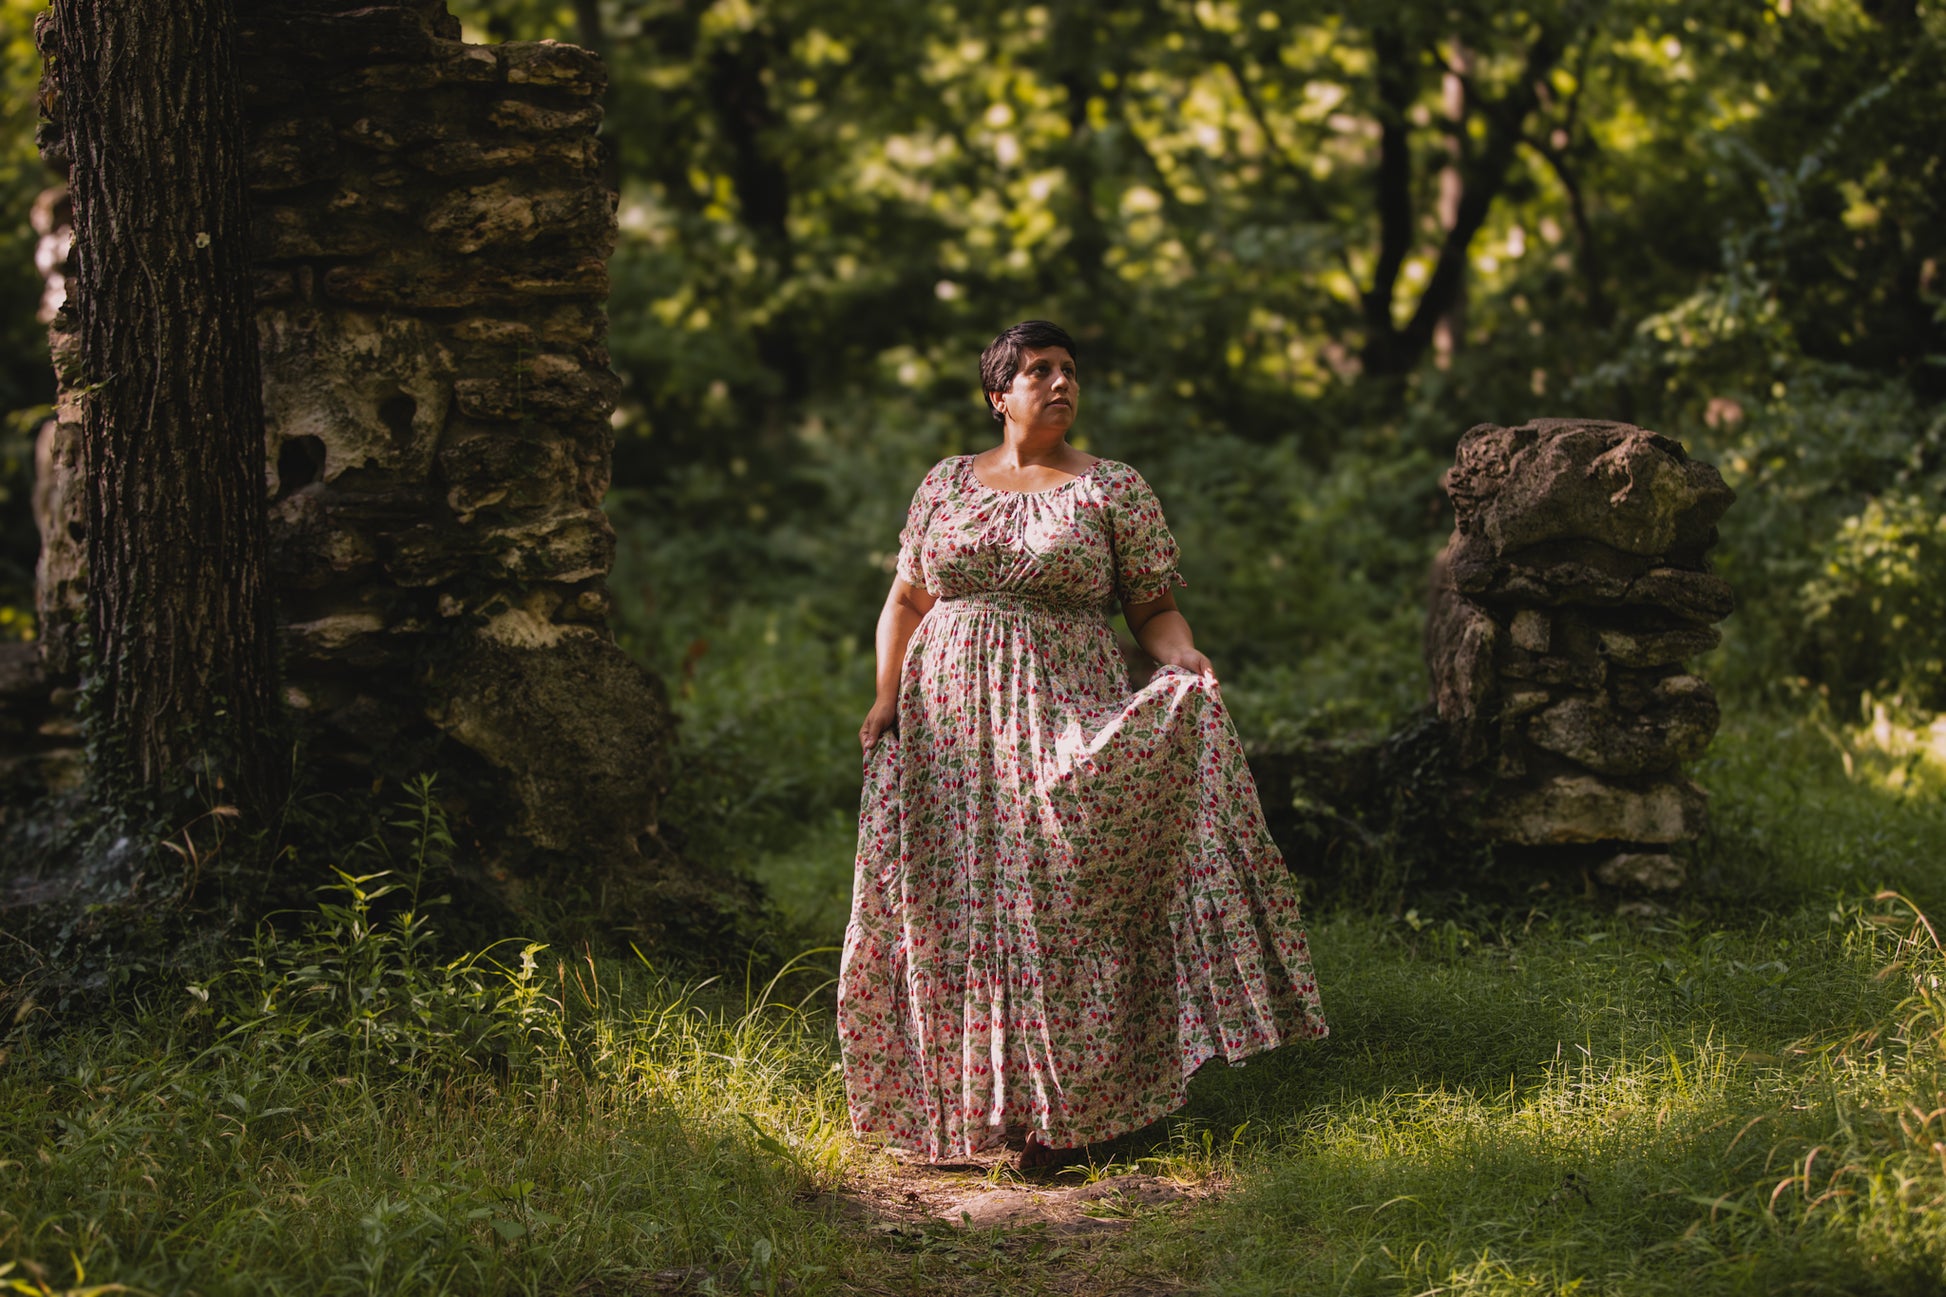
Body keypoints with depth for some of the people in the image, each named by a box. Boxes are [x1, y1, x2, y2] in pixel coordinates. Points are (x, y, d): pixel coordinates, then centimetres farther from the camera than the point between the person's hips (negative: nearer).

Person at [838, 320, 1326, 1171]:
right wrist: (887, 695, 1)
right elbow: (907, 600, 13)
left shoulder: (1114, 491, 3)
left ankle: (1057, 1115, 1)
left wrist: (1186, 662, -18)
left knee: (1057, 908, -6)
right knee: (952, 909, 3)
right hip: (950, 721, 3)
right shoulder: (945, 485, 11)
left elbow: (1156, 609, 2)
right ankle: (966, 1103, 16)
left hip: (1062, 724, -3)